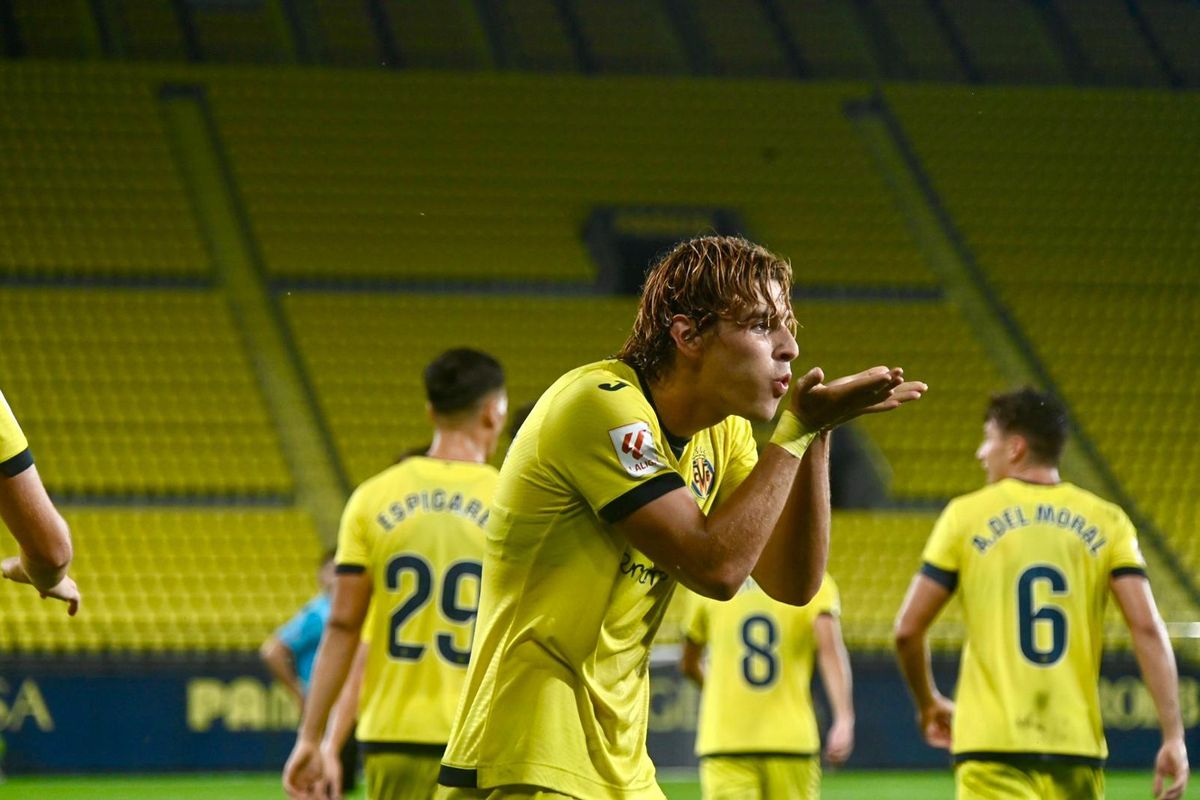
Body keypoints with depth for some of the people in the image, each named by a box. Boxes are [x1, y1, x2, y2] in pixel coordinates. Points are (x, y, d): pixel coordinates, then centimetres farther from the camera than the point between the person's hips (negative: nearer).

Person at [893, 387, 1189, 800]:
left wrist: (929, 703, 20)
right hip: (1077, 746, 3)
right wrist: (1173, 735, -3)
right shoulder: (1107, 522, 7)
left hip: (992, 744, -3)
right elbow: (1147, 628, -3)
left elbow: (908, 630, 2)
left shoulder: (967, 515, 3)